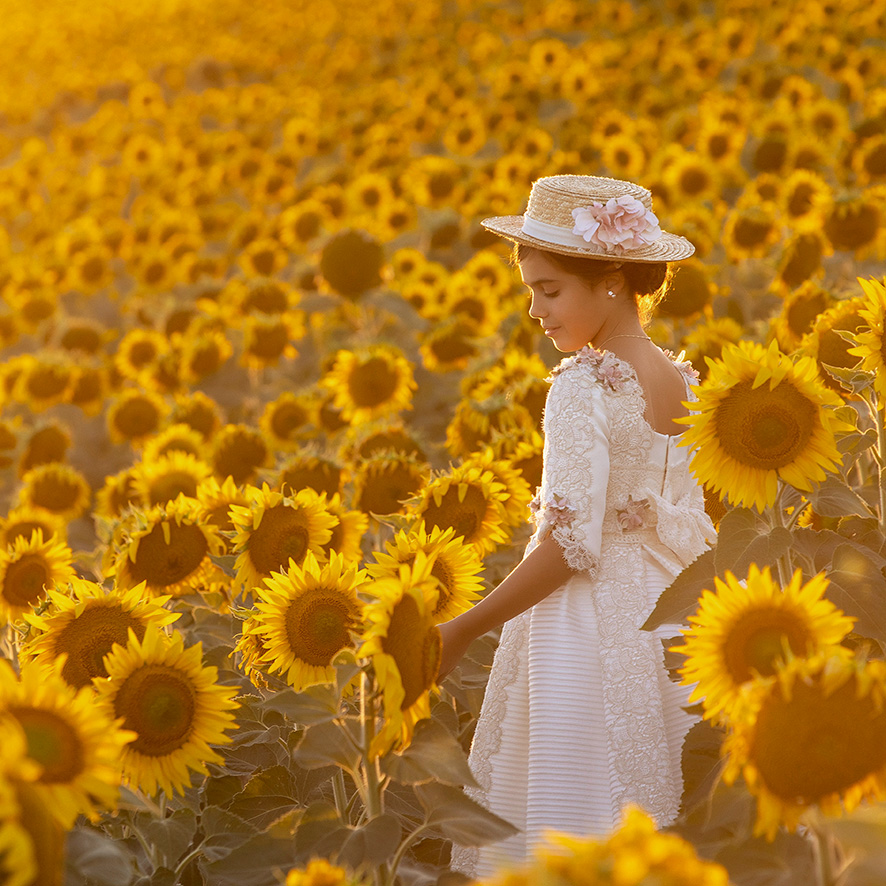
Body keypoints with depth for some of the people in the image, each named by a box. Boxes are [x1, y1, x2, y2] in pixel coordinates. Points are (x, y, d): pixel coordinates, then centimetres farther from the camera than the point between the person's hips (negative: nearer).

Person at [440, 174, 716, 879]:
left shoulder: (582, 387, -16)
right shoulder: (685, 388, 6)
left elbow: (570, 546, -20)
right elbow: (697, 536, 10)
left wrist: (461, 632, -14)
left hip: (588, 629, -8)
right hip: (667, 628, 8)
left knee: (564, 843, 1)